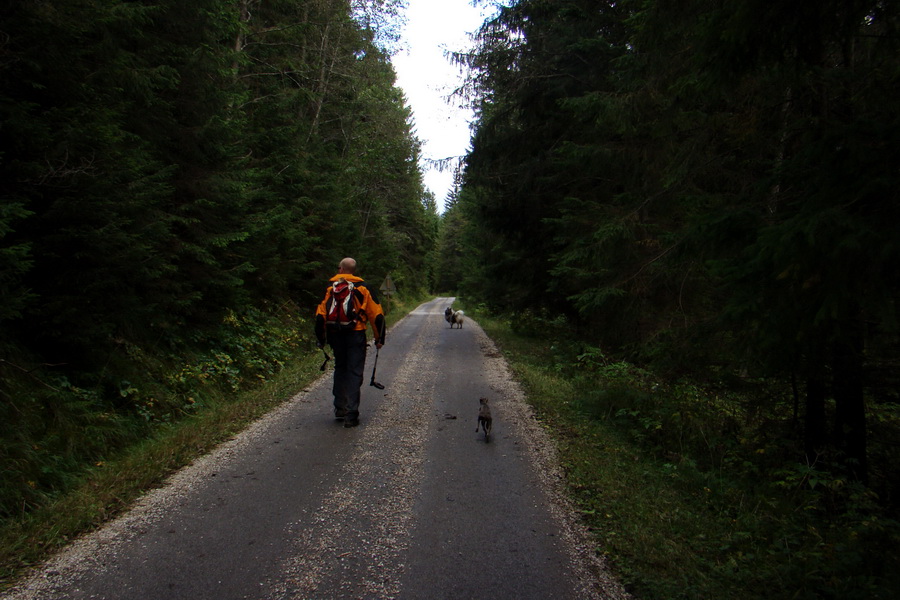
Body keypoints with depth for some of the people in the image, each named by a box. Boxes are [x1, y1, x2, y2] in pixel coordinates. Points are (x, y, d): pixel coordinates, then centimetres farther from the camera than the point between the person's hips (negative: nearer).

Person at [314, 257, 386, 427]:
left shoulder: (330, 289, 5)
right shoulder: (362, 289, 2)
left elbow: (320, 315, 0)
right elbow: (377, 315, -1)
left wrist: (320, 339, 7)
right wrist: (379, 338, 6)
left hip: (336, 336, 3)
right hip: (356, 336, -2)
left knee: (340, 370, 19)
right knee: (354, 373, 0)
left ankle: (340, 409, 24)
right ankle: (351, 415, -5)